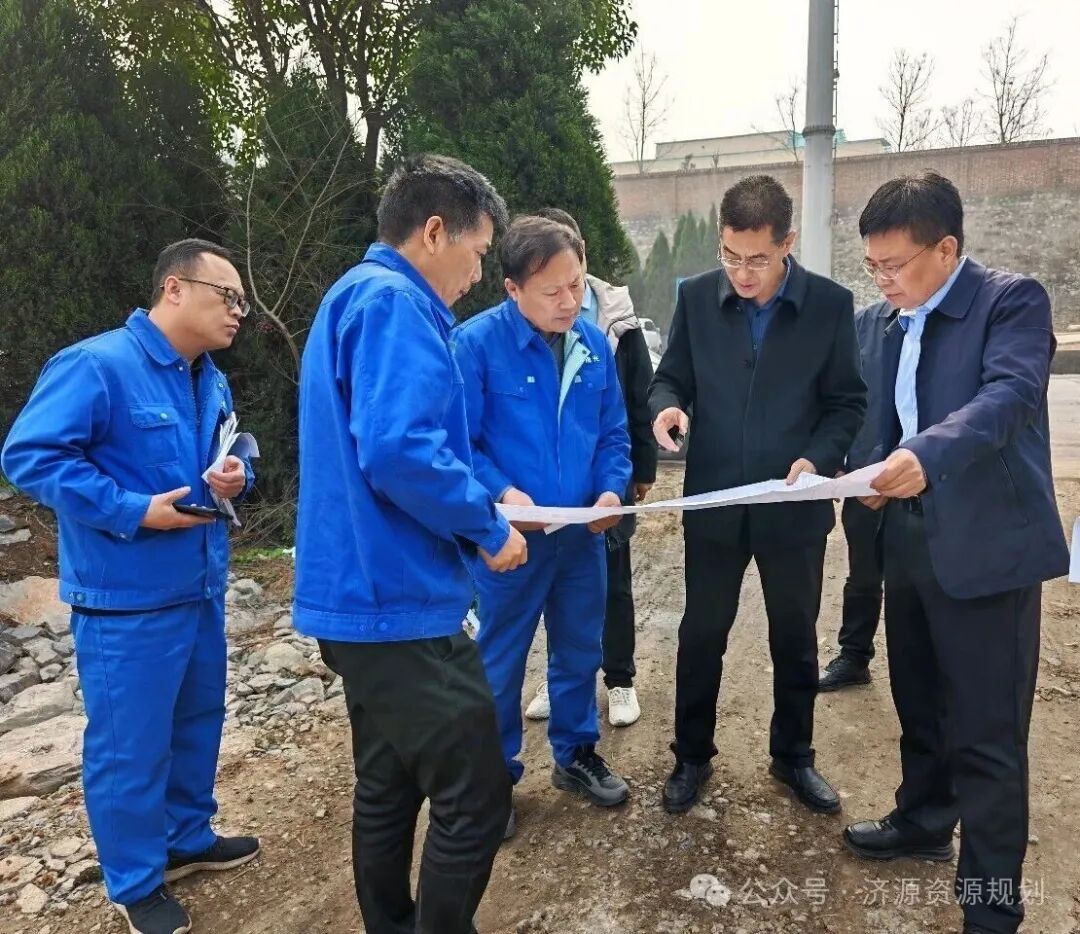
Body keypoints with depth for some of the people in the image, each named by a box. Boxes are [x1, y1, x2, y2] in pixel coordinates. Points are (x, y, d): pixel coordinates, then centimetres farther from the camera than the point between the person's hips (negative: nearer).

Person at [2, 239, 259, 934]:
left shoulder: (212, 382, 9)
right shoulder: (95, 365, -18)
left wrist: (237, 477, -4)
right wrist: (132, 511, -25)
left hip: (202, 588, 9)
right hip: (127, 599, -8)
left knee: (197, 721, 21)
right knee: (129, 742, 5)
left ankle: (187, 838, 41)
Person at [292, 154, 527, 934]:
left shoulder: (356, 296, 17)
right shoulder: (392, 303, -15)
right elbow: (399, 448, -28)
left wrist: (482, 500, 16)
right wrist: (488, 527, -13)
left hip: (363, 595, 11)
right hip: (400, 601, -11)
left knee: (388, 788, 21)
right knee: (474, 798, 0)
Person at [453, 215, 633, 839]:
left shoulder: (595, 344, 2)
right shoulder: (476, 343, -15)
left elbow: (613, 433, 9)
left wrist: (612, 489, -8)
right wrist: (501, 492, -26)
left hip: (584, 533, 5)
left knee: (581, 651, 19)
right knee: (501, 663, 11)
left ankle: (576, 754, 42)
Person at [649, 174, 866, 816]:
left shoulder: (831, 303, -6)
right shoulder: (697, 297, -3)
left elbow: (849, 401, -2)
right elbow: (672, 377, 4)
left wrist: (819, 458, -19)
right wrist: (667, 407, -19)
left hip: (794, 503, 0)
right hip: (714, 501, 1)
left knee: (795, 639, 15)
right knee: (702, 635, 12)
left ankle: (793, 756, 37)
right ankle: (692, 756, 32)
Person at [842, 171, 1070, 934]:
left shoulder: (1013, 300, -10)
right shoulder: (901, 328, 13)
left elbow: (1010, 394, -27)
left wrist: (929, 455, -44)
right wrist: (879, 478, 2)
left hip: (987, 546, -7)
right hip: (912, 541, 8)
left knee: (987, 731, 1)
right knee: (919, 702, 21)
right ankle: (924, 821, 42)